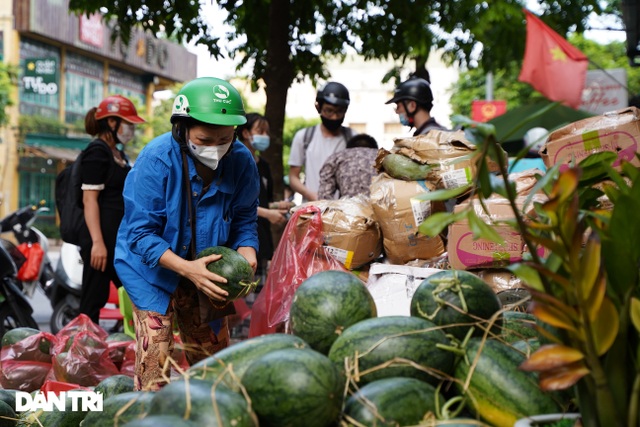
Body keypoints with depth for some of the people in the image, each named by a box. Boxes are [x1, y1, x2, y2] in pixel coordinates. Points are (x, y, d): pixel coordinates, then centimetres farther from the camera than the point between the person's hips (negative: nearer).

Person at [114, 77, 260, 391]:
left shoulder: (242, 162, -14)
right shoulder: (156, 159, -26)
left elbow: (244, 222, -4)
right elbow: (141, 233, -25)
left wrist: (246, 257, -25)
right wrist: (186, 268, -37)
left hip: (205, 270, 5)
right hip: (152, 269, -4)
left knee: (215, 355, 12)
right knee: (155, 356, -10)